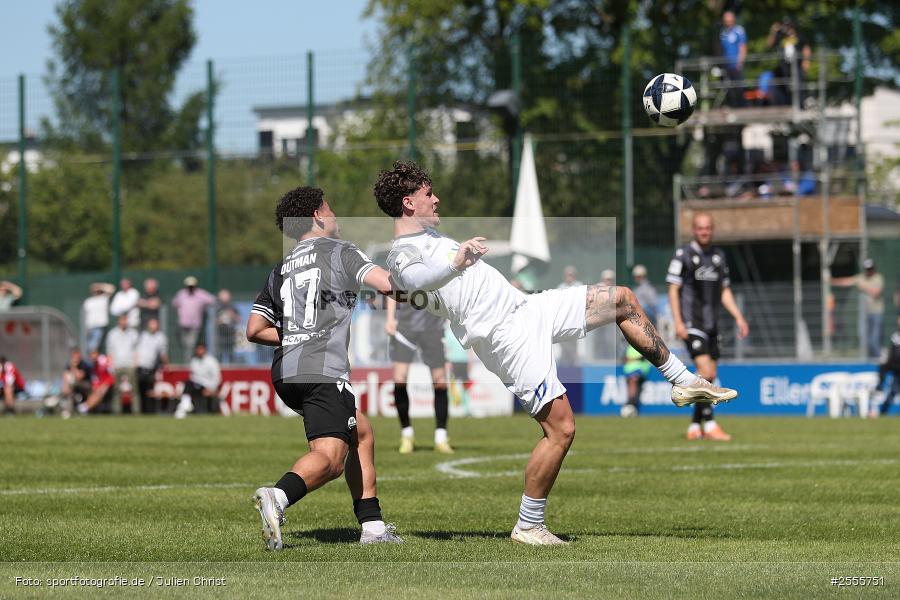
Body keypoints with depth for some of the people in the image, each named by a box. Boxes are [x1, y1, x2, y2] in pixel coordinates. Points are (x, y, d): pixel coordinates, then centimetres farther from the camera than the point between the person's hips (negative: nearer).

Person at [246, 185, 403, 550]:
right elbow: (386, 284, -11)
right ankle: (277, 497, -43)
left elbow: (254, 331, 18)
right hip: (323, 371, -8)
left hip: (285, 371, 8)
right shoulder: (339, 251, 4)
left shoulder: (281, 269, 21)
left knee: (361, 434, 21)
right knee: (329, 458, -17)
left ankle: (372, 525, 17)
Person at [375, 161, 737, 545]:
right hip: (508, 336, -10)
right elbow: (417, 280, -39)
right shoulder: (403, 255, -14)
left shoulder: (429, 235, 17)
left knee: (622, 299, 13)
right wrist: (456, 262, -56)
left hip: (527, 308, 10)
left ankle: (685, 383, 24)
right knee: (561, 430, -16)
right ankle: (528, 527, -4)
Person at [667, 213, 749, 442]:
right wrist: (677, 322, -15)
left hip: (711, 324, 7)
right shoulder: (682, 255, -5)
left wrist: (738, 317, 8)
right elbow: (673, 290, -6)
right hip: (692, 324, -7)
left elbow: (725, 291, 18)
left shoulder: (718, 256, 13)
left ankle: (695, 427, 14)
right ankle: (709, 424, -15)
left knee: (709, 376, 6)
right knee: (706, 371, -17)